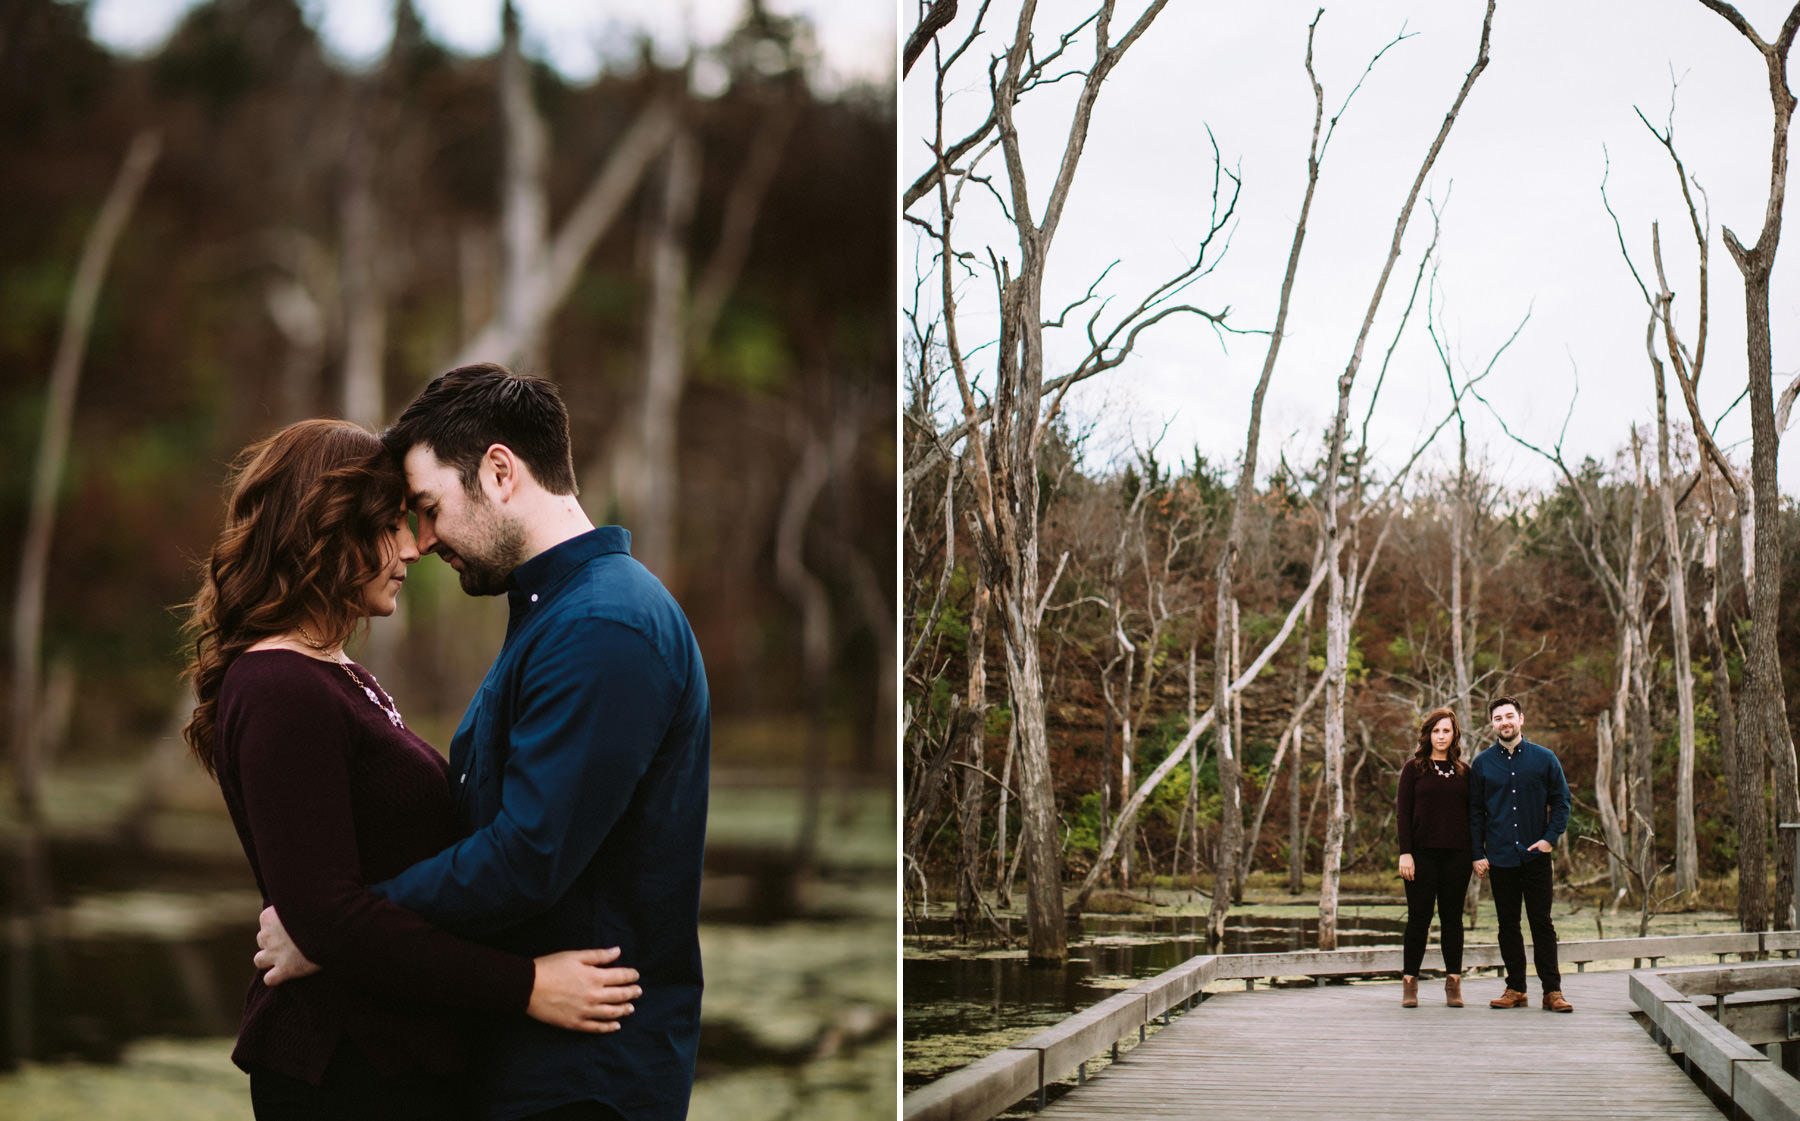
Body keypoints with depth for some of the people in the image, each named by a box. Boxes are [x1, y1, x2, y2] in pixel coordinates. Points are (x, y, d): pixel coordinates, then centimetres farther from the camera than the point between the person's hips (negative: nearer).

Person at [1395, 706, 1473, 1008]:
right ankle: (1409, 983, 4)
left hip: (1456, 855, 2)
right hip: (1422, 853, -2)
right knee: (1419, 916, -2)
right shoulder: (1414, 768, 4)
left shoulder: (1464, 771, 12)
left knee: (1452, 917, 4)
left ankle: (1453, 984, 7)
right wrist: (1405, 853, -8)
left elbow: (1472, 814, 13)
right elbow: (1403, 813, 0)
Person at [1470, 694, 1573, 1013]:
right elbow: (1475, 811, 9)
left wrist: (1550, 838, -6)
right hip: (1499, 858, 1)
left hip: (1535, 855, -1)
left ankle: (1552, 990, 0)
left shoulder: (1544, 758, 4)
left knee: (1542, 923, -2)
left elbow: (1561, 801, 7)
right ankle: (1515, 989, 12)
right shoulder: (1482, 764, 6)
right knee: (1508, 925, 6)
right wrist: (1477, 854, 2)